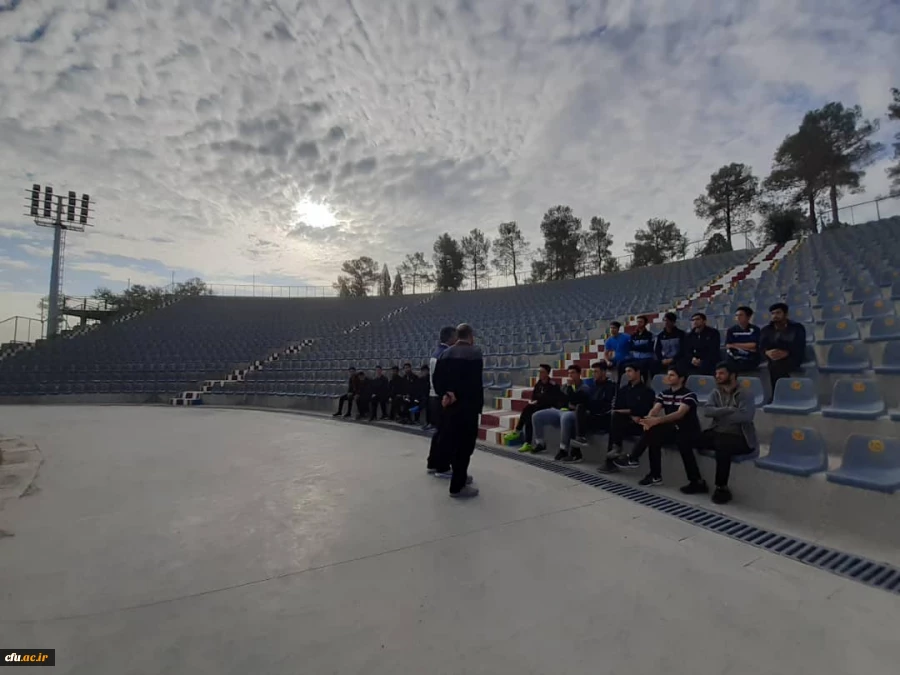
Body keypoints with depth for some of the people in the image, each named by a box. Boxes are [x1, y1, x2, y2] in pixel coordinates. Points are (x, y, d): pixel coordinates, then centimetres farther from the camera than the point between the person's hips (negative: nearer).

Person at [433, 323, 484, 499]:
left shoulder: (445, 353, 8)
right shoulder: (475, 352, -11)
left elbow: (436, 379, 3)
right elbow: (475, 382, -18)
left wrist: (446, 395, -4)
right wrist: (457, 395, -11)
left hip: (449, 404, 7)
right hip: (467, 405, -7)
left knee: (453, 442, 18)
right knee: (465, 444, 2)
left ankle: (459, 476, 34)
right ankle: (458, 486, 8)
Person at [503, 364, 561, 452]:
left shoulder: (553, 385, -10)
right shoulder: (538, 383, 12)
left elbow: (551, 400, -17)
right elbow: (533, 396, 17)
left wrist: (538, 402, -18)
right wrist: (532, 401, -5)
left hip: (548, 408, -7)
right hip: (537, 407, 7)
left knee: (528, 408, -29)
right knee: (528, 417, -24)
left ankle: (517, 431, -19)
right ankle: (528, 444, -22)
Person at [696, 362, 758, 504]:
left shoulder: (745, 395, -5)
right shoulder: (716, 392, 11)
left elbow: (745, 416, -24)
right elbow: (706, 411, -6)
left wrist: (720, 415, -13)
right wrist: (729, 409, -19)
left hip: (740, 438, -5)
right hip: (717, 433, 6)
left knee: (722, 444, -39)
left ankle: (722, 488, -21)